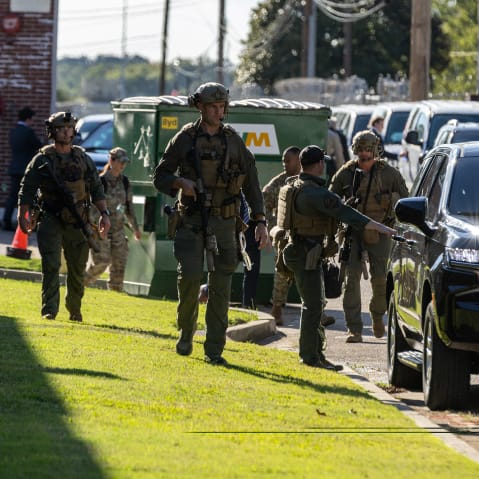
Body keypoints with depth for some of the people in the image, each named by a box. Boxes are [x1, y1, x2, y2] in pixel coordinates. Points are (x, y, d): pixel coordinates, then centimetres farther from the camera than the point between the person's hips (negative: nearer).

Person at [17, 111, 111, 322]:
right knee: (51, 267, -13)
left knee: (77, 270, 8)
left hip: (77, 224, 3)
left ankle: (74, 310, 24)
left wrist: (104, 214, 5)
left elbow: (97, 189, 14)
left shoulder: (84, 159, 10)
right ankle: (49, 311, -15)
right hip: (50, 221, -3)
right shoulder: (42, 159, 0)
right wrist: (22, 215, -10)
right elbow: (27, 189, -1)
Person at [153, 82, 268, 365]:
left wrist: (261, 222, -1)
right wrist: (181, 183, -17)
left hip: (223, 222, 1)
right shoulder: (185, 139, 0)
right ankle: (187, 331, 9)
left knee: (221, 286, -2)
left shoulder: (234, 141, 4)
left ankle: (214, 350, 3)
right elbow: (160, 177, 5)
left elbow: (252, 185, 7)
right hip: (192, 220, -1)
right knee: (190, 276, -16)